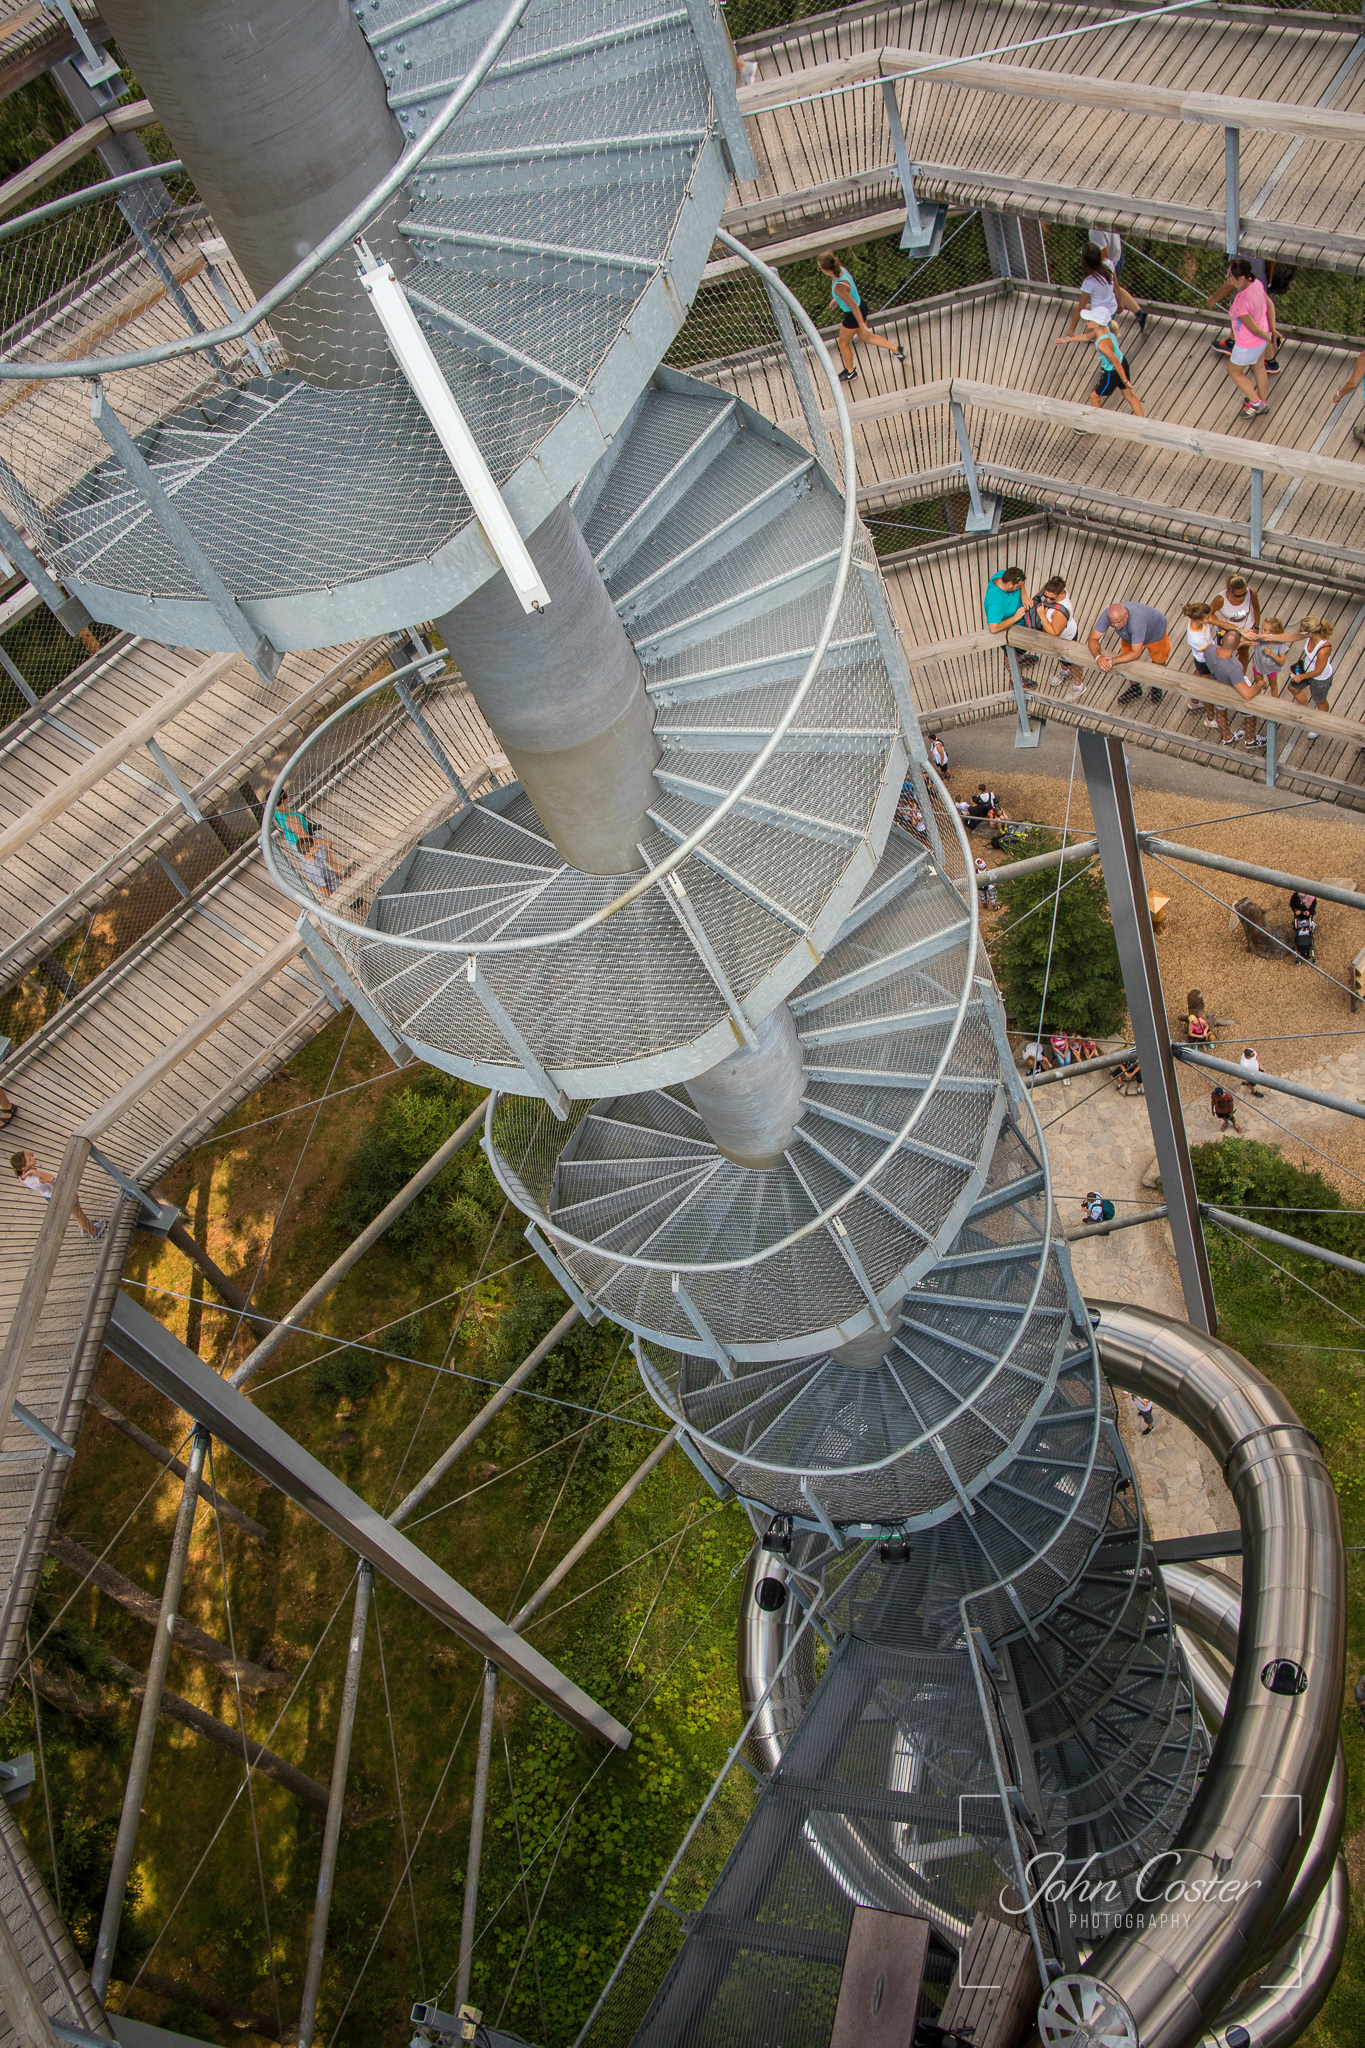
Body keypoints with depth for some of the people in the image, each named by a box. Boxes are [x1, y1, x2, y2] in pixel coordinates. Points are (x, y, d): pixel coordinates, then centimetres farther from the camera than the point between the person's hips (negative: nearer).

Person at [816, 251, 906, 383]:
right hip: (860, 304, 8)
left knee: (843, 343, 18)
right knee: (864, 337, 29)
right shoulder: (841, 269, -12)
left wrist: (862, 325, -20)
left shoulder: (839, 287, -38)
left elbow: (853, 306, -30)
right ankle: (896, 349, 37)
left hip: (853, 315, -8)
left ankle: (850, 372, 42)